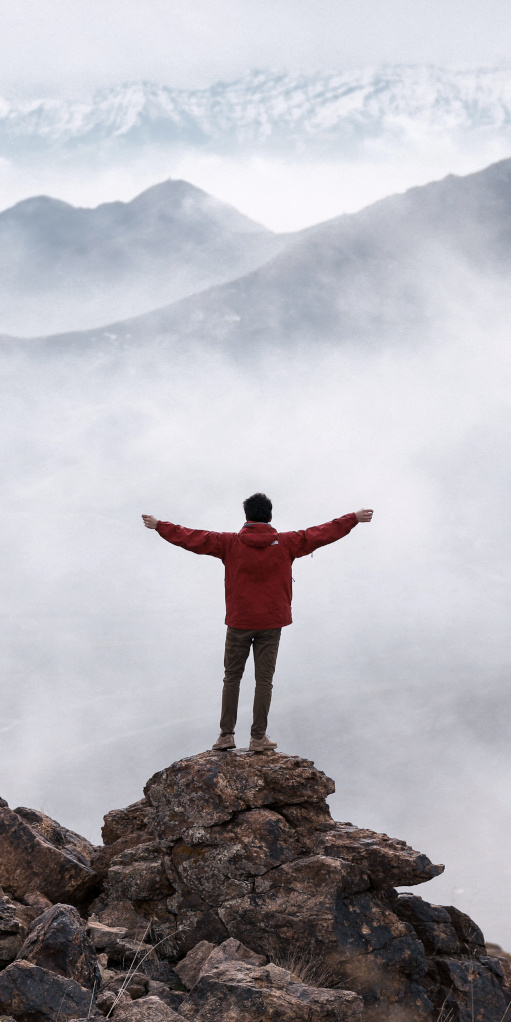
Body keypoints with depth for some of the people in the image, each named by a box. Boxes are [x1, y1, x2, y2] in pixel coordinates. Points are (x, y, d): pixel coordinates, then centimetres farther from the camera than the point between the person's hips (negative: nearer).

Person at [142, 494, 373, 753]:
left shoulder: (230, 544, -4)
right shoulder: (286, 543, -2)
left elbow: (192, 538, 0)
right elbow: (323, 533, 5)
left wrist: (159, 526, 12)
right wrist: (354, 518, 16)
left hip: (239, 622, 0)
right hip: (271, 623, 0)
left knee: (232, 678, 12)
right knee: (264, 680, 6)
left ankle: (226, 734, 10)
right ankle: (258, 738, 7)